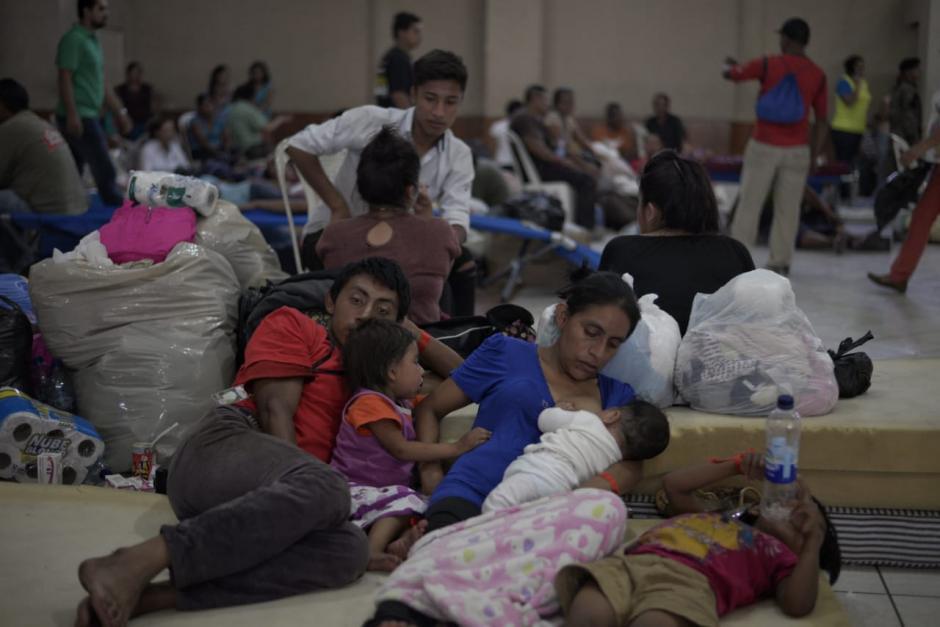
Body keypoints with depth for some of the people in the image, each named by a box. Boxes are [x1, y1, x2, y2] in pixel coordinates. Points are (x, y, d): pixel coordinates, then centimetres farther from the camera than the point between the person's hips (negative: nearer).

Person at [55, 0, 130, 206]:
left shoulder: (93, 41, 19)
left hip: (88, 117, 9)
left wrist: (120, 112, 20)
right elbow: (65, 79, -16)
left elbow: (101, 84, 23)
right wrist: (72, 114, -23)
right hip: (78, 117, -9)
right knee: (104, 171, -9)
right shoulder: (73, 39, -9)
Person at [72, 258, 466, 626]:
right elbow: (275, 410, 0)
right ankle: (138, 563, -40)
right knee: (324, 486, -38)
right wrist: (298, 478, -15)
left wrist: (409, 331, 27)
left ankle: (158, 594, -40)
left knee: (350, 549, -31)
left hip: (256, 502, 5)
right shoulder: (292, 326, 15)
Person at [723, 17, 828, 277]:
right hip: (797, 151, 2)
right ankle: (780, 263, 10)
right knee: (787, 210, 8)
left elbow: (729, 73, 8)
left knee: (749, 205, 5)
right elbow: (821, 121, 2)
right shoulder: (818, 75, 0)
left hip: (763, 147, -1)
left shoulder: (768, 64, -5)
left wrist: (735, 66, 32)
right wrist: (814, 157, 9)